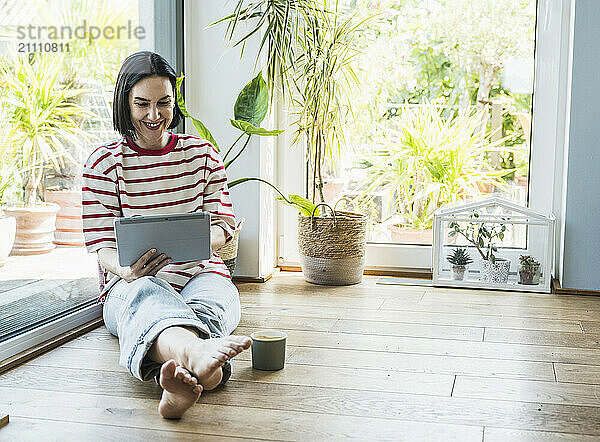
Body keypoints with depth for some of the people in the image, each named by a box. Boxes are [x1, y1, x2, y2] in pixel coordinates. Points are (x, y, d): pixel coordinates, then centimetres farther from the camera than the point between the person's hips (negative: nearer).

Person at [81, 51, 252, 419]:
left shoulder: (203, 153, 13)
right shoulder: (104, 163, 6)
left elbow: (223, 226, 7)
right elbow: (103, 244, -1)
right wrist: (127, 270, -27)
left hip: (200, 273, 3)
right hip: (132, 283, -2)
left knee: (213, 299, -36)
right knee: (148, 293, -40)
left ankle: (183, 379, -68)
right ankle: (196, 353, -75)